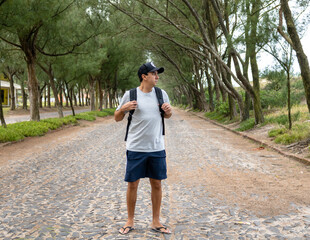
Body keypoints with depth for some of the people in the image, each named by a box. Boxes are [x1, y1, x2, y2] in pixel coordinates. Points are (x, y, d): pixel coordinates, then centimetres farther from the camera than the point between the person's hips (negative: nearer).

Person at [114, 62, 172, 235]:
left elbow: (167, 116, 18)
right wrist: (123, 109, -17)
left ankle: (156, 222, 25)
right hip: (136, 148, -2)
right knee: (132, 184, 5)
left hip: (157, 148, 3)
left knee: (157, 184, 9)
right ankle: (130, 222, 24)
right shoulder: (130, 94, -4)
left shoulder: (162, 94, 5)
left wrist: (169, 112, -5)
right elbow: (117, 118, 4)